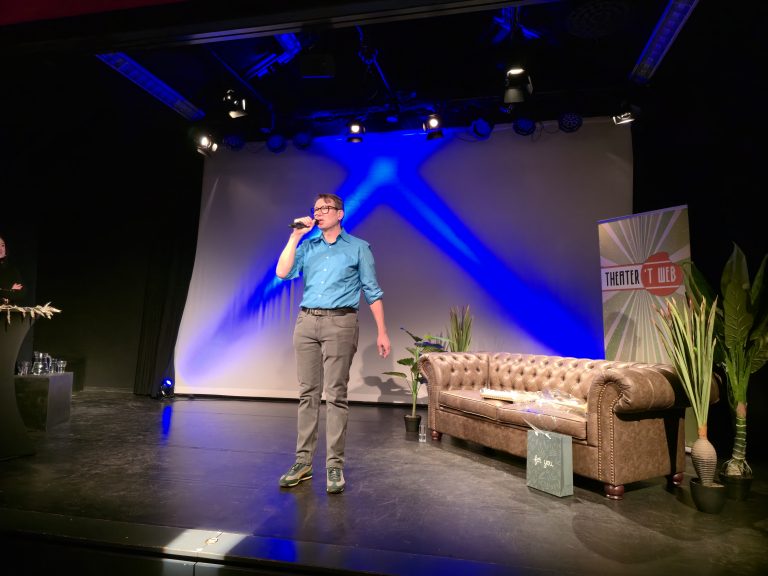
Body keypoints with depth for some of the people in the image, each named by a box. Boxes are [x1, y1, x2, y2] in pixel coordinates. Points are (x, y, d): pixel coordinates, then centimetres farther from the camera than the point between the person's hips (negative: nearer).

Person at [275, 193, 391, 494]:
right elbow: (282, 272, 0)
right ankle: (303, 462, 14)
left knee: (335, 395, -5)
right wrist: (295, 235, -1)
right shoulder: (307, 247, 16)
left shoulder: (358, 248, 7)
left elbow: (373, 291, 5)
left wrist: (382, 332, 0)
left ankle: (334, 466, 3)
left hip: (339, 323, -4)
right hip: (306, 322, 4)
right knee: (307, 393, 6)